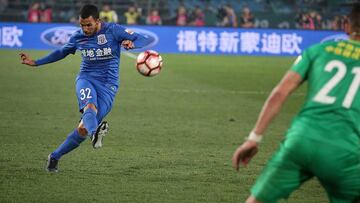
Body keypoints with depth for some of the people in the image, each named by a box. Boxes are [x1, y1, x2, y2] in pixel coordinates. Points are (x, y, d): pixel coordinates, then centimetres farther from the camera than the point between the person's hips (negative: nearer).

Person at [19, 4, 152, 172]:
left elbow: (144, 40, -10)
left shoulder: (113, 31, -6)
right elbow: (62, 52, 24)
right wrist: (35, 63, 24)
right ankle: (95, 133, -68)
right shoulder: (78, 37, 5)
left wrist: (132, 43, -34)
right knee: (90, 107, -36)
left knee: (84, 128, -7)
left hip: (108, 85, -1)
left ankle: (55, 157, 11)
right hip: (86, 78, 1)